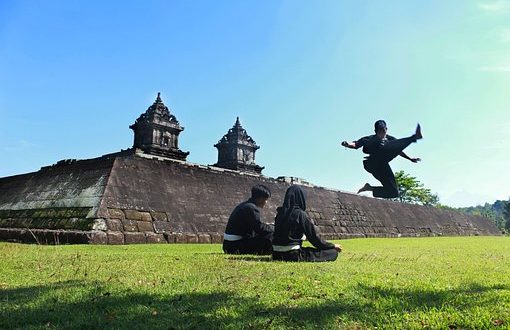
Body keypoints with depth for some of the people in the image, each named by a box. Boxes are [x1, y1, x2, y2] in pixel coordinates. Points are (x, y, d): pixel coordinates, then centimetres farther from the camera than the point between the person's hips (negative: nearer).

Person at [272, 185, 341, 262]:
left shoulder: (280, 213, 5)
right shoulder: (301, 214, -12)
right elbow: (313, 237, -7)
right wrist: (333, 246, 7)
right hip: (293, 255, -7)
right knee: (333, 253, -3)